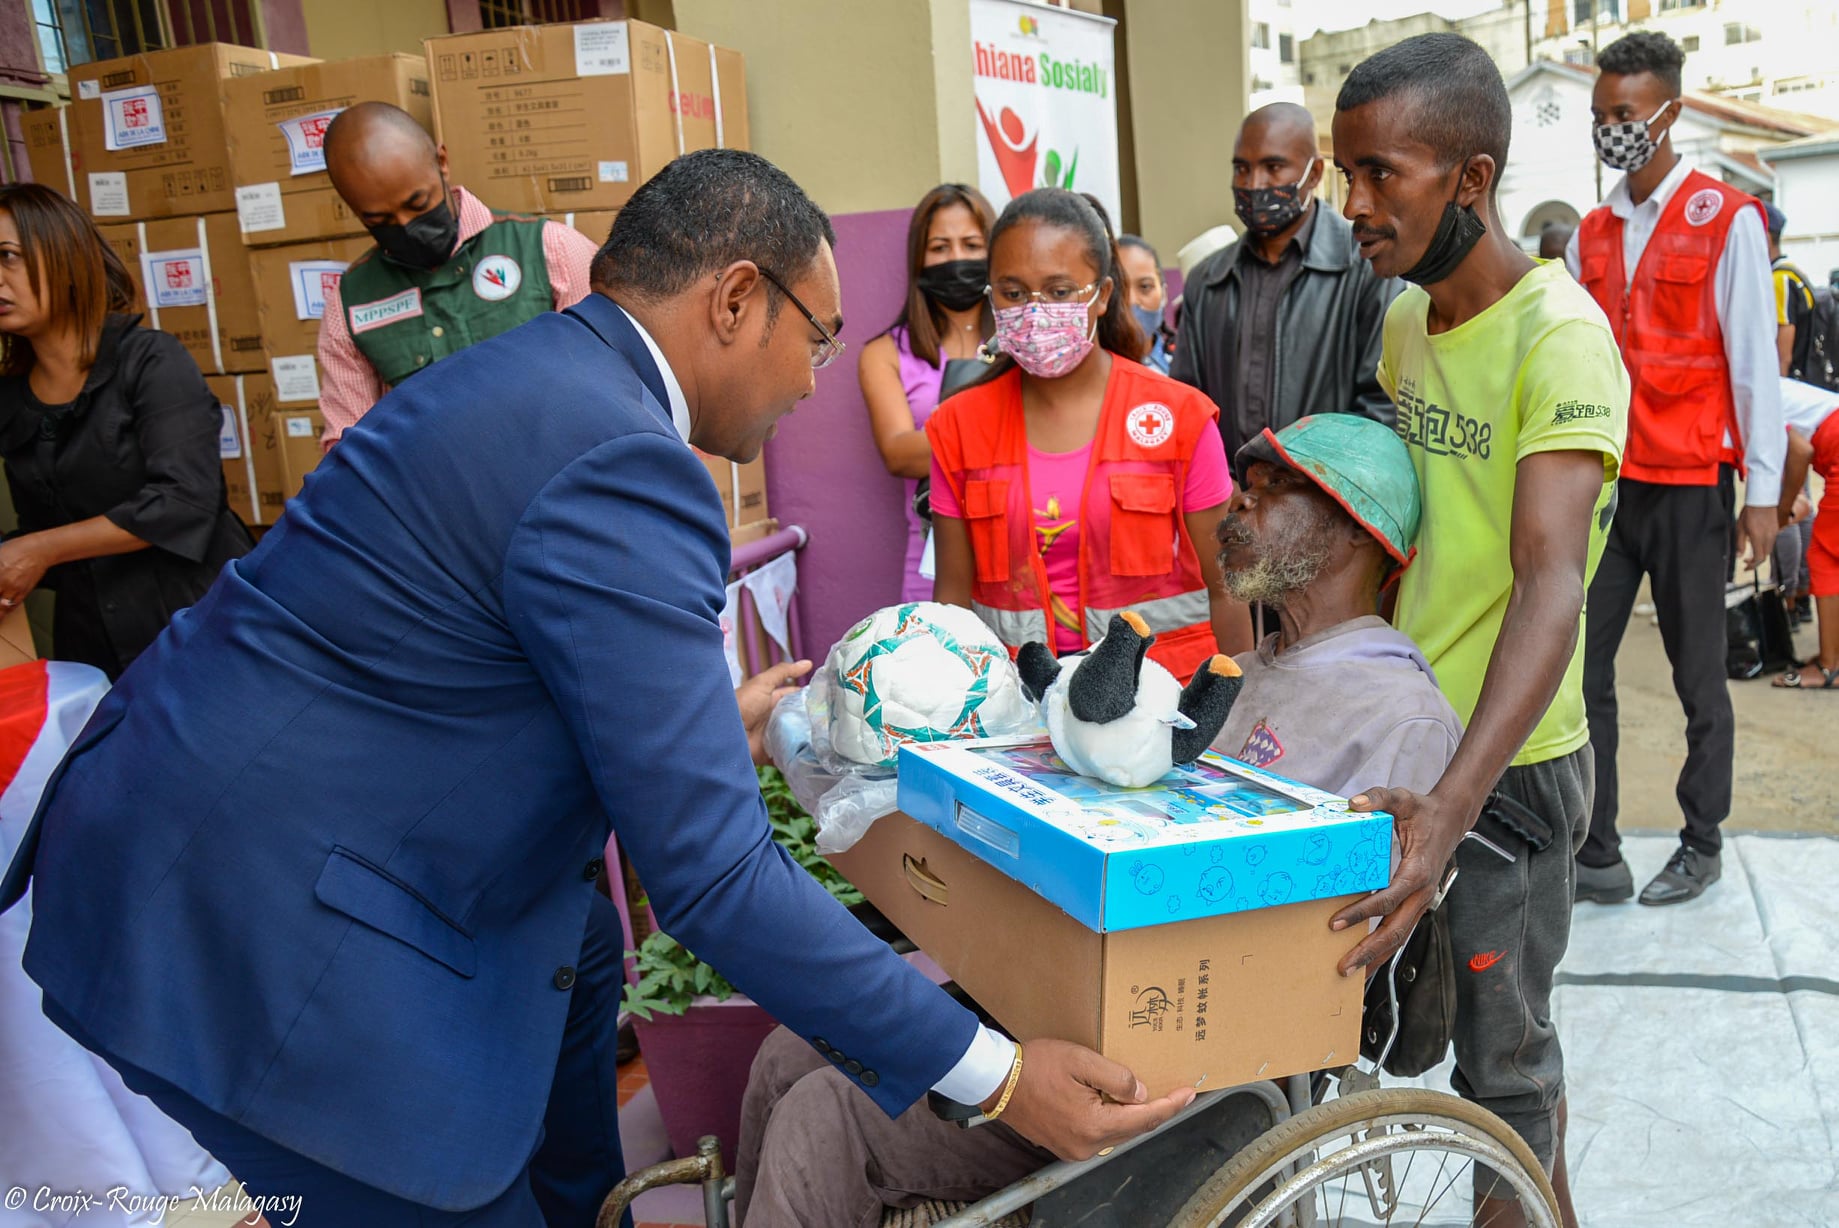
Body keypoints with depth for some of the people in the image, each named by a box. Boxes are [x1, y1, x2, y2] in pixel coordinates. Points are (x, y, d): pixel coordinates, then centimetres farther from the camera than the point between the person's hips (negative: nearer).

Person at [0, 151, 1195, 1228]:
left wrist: (710, 727, 31)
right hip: (240, 920, -10)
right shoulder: (621, 468, -23)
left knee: (572, 974, 23)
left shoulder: (535, 376, 7)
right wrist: (994, 1075, -16)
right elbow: (712, 875, -23)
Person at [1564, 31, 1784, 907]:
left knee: (1698, 676, 7)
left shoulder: (1726, 220, -4)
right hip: (1604, 482, 5)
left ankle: (1702, 847, 23)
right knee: (1580, 670, 2)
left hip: (1688, 489, -4)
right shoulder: (1592, 233, 10)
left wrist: (1762, 491, -7)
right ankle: (1595, 855, 11)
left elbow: (1754, 360, -5)